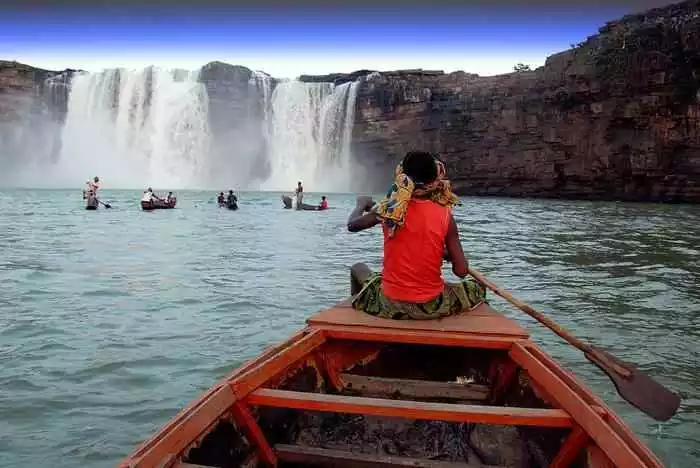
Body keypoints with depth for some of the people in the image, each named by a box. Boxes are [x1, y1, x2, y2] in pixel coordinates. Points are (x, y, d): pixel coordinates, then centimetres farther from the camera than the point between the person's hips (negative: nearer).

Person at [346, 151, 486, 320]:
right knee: (478, 288, 25)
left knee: (357, 269, 30)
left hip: (390, 307, 1)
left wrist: (361, 205, 26)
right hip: (432, 308, -1)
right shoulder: (445, 215, -11)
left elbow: (352, 225, 7)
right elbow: (461, 271, -12)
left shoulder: (389, 208, -10)